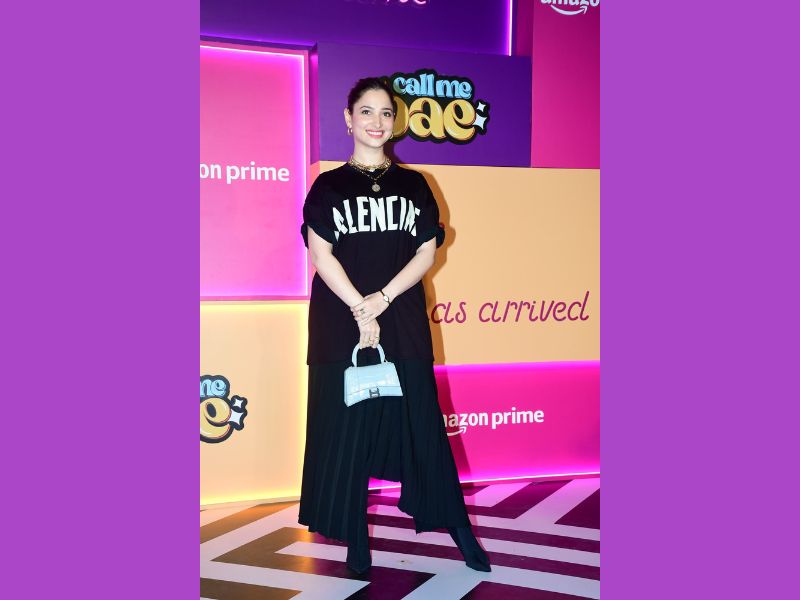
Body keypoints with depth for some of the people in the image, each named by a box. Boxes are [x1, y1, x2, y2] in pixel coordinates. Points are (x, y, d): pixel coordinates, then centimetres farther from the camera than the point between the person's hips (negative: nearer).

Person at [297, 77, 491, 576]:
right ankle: (356, 538, 14)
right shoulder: (329, 186, 6)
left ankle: (459, 527, 15)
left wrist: (382, 299, -11)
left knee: (421, 422, 3)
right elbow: (320, 254, -3)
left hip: (404, 322, 1)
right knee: (348, 427, 2)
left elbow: (428, 252, 3)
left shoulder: (414, 185, 11)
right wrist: (359, 309, -15)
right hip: (341, 322, -1)